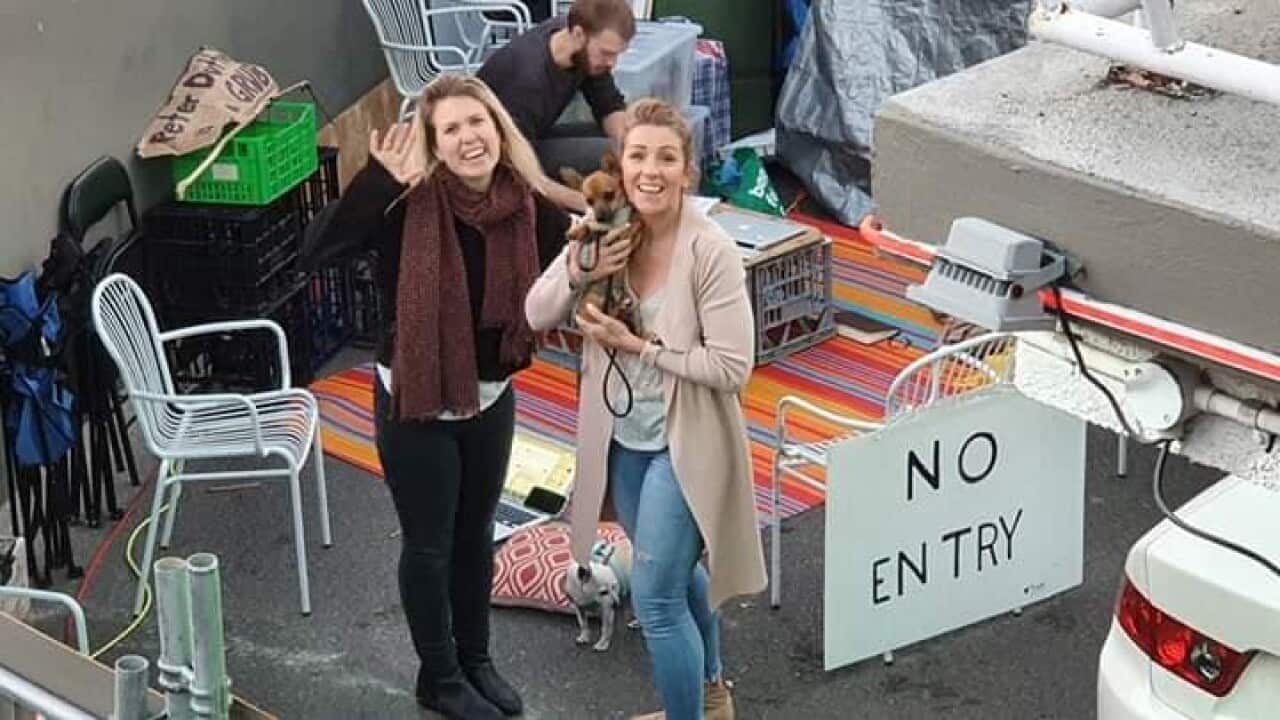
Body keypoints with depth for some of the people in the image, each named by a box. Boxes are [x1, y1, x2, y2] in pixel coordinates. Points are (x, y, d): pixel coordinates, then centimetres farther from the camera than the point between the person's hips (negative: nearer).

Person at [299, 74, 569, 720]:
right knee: (430, 544, 12)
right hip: (415, 403, -4)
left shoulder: (526, 204, -12)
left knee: (476, 532, 22)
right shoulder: (408, 204, -24)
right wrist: (379, 181, -41)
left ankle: (475, 659, 42)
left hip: (490, 398, 4)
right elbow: (316, 253, -34)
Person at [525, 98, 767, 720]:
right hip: (623, 437, 6)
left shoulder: (711, 252, -24)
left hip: (684, 443, -6)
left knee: (654, 596, -4)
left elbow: (731, 367, -24)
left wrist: (638, 345, -22)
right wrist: (578, 272, -23)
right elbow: (536, 316, -4)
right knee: (677, 571, 26)